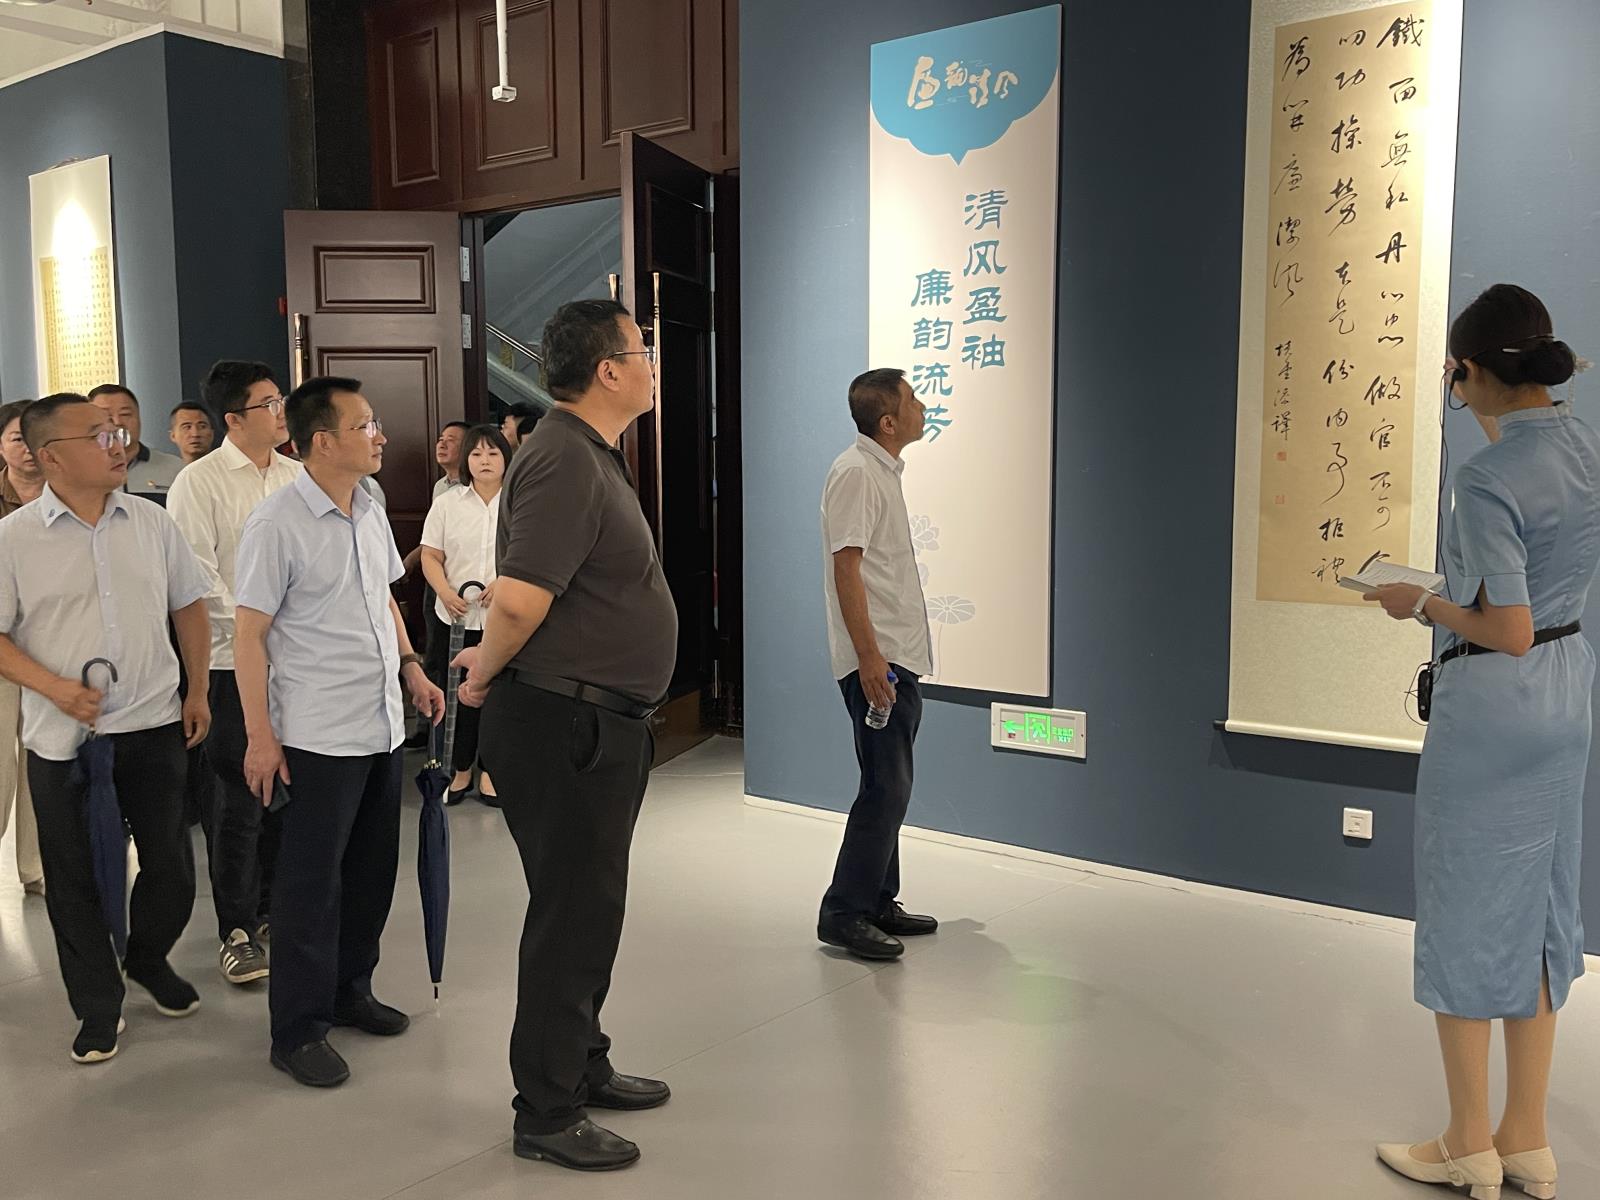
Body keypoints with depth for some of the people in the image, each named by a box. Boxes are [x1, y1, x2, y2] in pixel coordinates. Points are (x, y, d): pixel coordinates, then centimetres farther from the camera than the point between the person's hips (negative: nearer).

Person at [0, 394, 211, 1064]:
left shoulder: (150, 522, 3)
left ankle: (148, 959, 39)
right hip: (64, 739, -2)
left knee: (171, 866, 10)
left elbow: (189, 606, 11)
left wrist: (198, 692, 10)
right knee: (76, 878, 9)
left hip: (154, 726, 2)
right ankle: (98, 1008, 26)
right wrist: (55, 687, -17)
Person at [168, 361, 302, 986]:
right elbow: (197, 577, -11)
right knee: (238, 800, 0)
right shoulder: (199, 482, -6)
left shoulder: (297, 477, 9)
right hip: (233, 662, -5)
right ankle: (237, 930, 13)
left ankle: (272, 910, 29)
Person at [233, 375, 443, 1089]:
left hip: (382, 727, 8)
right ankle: (296, 1031, 15)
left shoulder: (369, 513, 9)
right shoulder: (277, 524, -14)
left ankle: (349, 990, 34)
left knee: (372, 871, 16)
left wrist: (411, 668, 12)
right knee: (311, 883, 2)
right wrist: (260, 736, -16)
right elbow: (248, 633, -14)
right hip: (318, 736, -8)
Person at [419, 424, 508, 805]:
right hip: (458, 616, 1)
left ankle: (488, 771, 17)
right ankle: (460, 771, 18)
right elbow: (431, 556, 6)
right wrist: (445, 592, -12)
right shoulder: (447, 504, 8)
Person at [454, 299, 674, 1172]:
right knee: (569, 917, 2)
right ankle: (547, 1114, 18)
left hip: (600, 725, 10)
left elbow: (522, 602, 22)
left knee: (590, 906, 21)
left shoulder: (593, 456, 14)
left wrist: (494, 662, 12)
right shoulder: (565, 461, -20)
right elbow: (519, 598, -30)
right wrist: (486, 677, -13)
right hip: (565, 726, -10)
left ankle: (584, 1066, 37)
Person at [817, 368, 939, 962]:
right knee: (886, 789, -8)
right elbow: (846, 568, -20)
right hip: (877, 660, -10)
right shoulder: (856, 472, -14)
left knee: (889, 787, 14)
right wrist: (869, 656, -24)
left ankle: (879, 903, 24)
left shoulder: (885, 470, 17)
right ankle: (843, 913, 0)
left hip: (898, 658, 10)